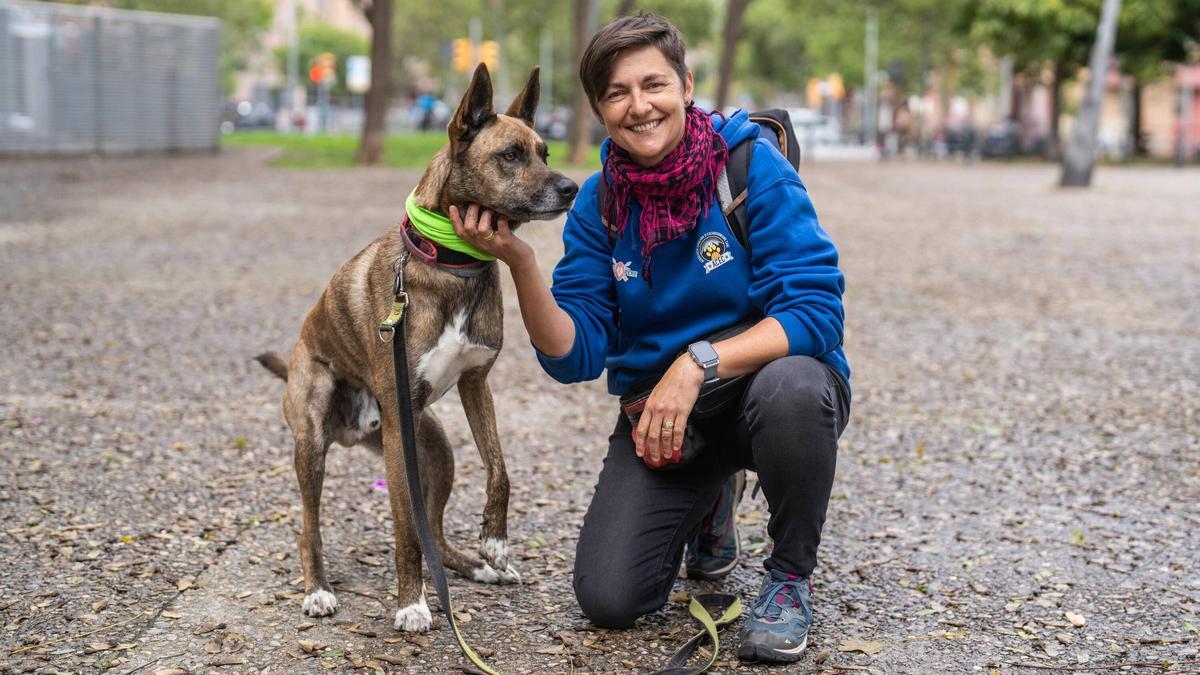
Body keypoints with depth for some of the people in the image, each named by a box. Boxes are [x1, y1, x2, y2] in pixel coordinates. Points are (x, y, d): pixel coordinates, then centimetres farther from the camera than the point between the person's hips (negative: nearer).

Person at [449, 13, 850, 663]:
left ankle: (790, 576, -10)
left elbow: (816, 310, -22)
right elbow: (575, 355, -8)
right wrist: (520, 262, -23)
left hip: (765, 376, -3)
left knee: (789, 388, -40)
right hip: (658, 409, 3)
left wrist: (697, 362, -31)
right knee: (607, 599, -10)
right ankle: (707, 503, 25)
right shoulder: (598, 204, -3)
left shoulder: (754, 167, -15)